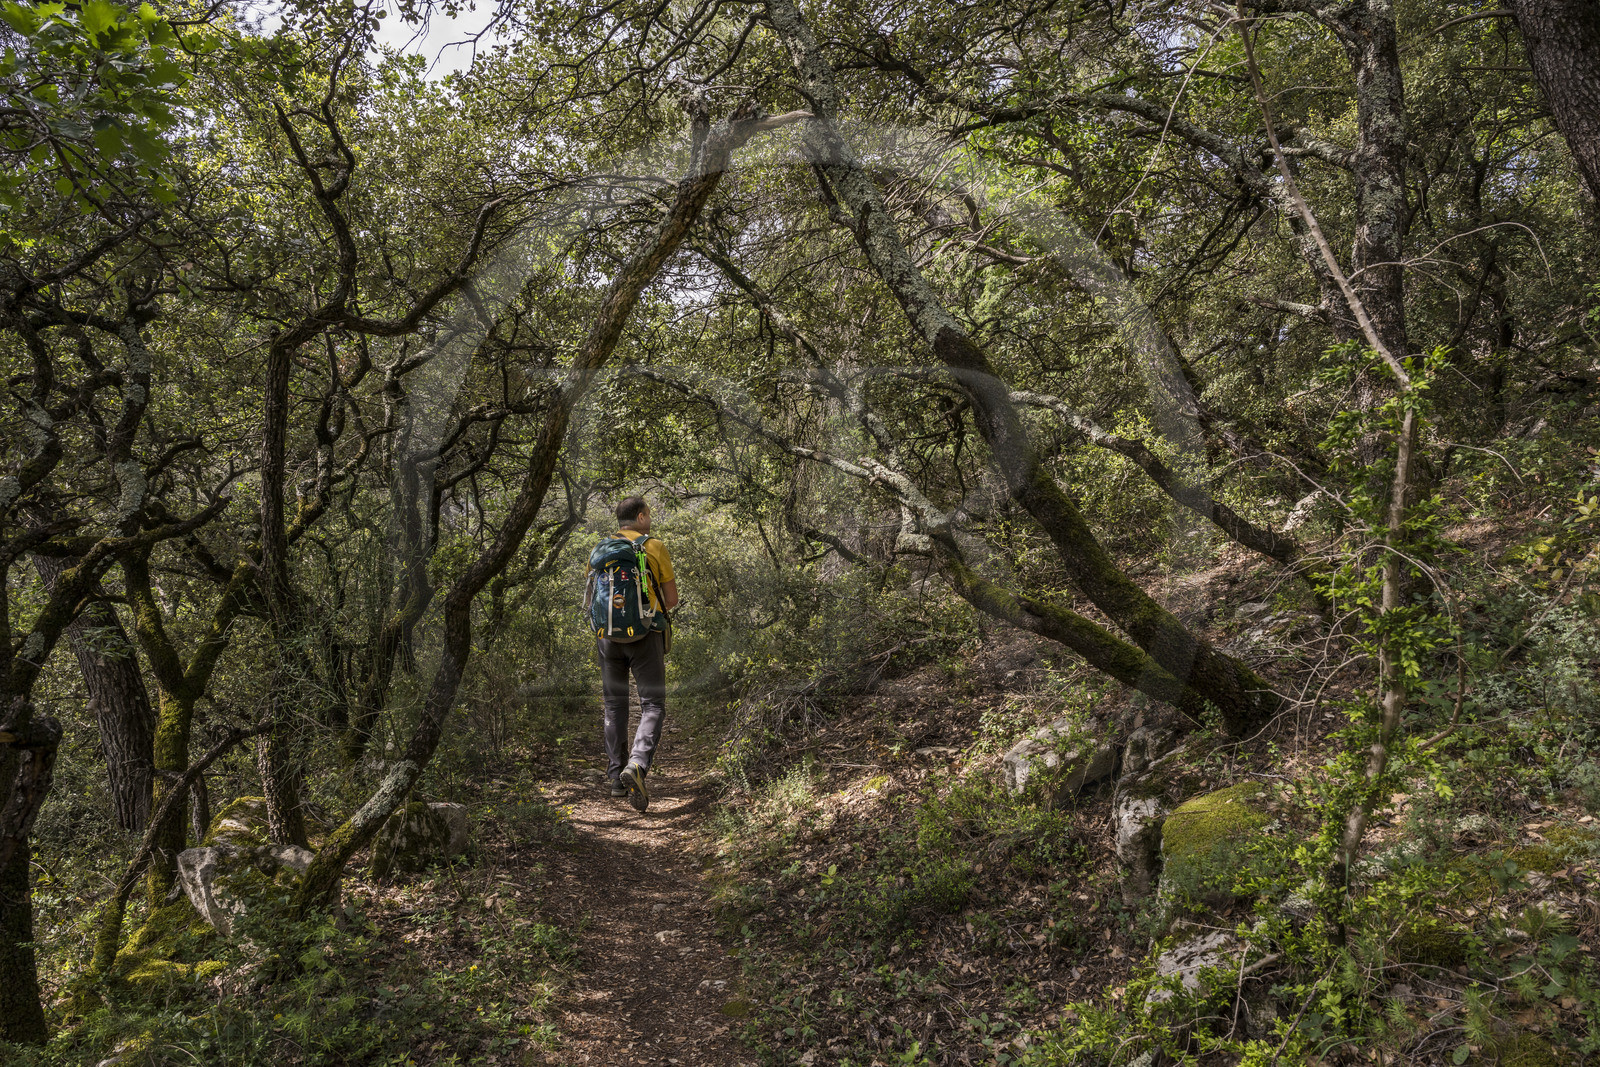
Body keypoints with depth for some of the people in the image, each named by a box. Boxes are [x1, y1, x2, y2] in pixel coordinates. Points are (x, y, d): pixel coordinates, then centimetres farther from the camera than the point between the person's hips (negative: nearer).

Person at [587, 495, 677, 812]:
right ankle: (636, 765, -23)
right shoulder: (655, 548, 0)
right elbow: (672, 599, 3)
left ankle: (617, 777, 16)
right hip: (646, 637, -3)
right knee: (652, 706, 0)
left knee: (615, 706, 15)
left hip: (609, 635, 3)